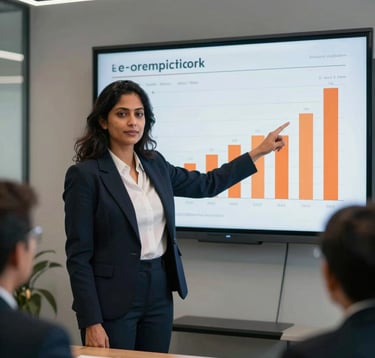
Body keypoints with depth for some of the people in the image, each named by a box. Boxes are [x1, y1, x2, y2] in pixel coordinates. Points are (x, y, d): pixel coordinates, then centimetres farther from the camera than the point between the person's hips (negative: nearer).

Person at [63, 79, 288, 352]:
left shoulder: (155, 164, 7)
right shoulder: (85, 175, -12)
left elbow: (206, 184, 22)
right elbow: (78, 255, -13)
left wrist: (259, 151, 22)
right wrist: (91, 322, -17)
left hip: (159, 292, 6)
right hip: (112, 298, -6)